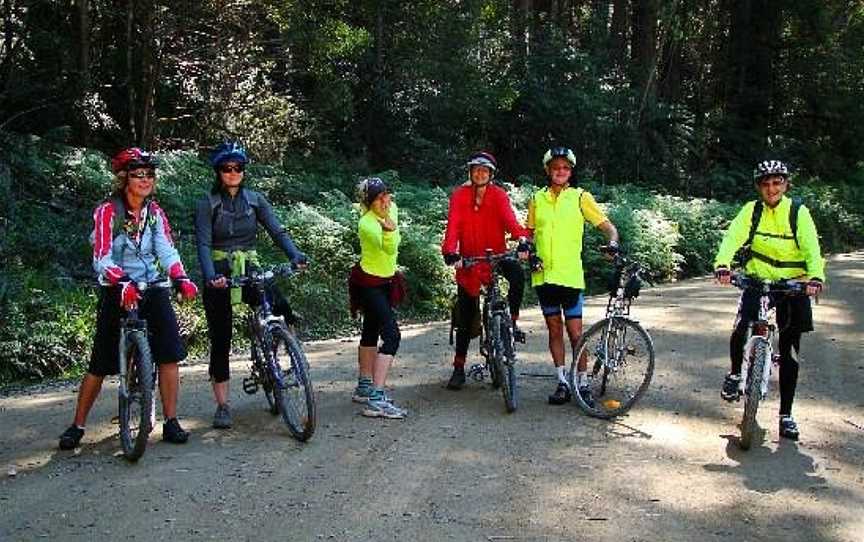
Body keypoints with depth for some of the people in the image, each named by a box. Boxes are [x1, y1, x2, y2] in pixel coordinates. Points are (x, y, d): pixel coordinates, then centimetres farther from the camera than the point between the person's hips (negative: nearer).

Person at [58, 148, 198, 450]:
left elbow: (166, 250, -6)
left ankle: (170, 422, -1)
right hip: (117, 292, -3)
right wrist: (123, 284, -37)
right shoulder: (107, 212, -10)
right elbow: (102, 259, -19)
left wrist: (181, 278, -24)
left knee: (169, 354, -10)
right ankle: (77, 426, 17)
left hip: (153, 290, 4)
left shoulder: (154, 211, 4)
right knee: (100, 364, 1)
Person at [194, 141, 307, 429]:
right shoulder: (207, 204, -3)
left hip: (249, 268, 2)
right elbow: (203, 244, -13)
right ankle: (223, 405, 7)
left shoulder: (255, 199, 5)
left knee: (281, 307, -24)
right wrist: (210, 276, -31)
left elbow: (277, 231, -3)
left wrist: (295, 255, -22)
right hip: (219, 273, -2)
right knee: (220, 340, -1)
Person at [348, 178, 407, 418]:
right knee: (392, 335, -19)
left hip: (386, 281, 9)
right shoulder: (367, 223, -27)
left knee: (372, 331, 20)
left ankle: (364, 387, 35)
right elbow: (388, 248, -44)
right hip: (368, 284, -9)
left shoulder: (392, 209, -3)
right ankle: (376, 400, -23)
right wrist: (389, 230, -59)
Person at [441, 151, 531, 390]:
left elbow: (510, 218, -19)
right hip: (469, 260, 0)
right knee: (465, 318, 3)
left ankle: (512, 322, -12)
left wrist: (522, 240, -39)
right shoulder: (460, 196, -4)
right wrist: (451, 252, -32)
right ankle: (459, 369, 15)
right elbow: (453, 224, -16)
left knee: (518, 274, -33)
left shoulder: (499, 195, -3)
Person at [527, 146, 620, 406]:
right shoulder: (537, 199, 9)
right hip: (543, 275, 3)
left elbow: (606, 225, 0)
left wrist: (612, 241, -20)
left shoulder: (580, 197, 1)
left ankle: (582, 383, 8)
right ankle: (562, 382, 18)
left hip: (570, 275, -3)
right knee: (554, 329, 9)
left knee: (575, 331, -3)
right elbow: (530, 232, 17)